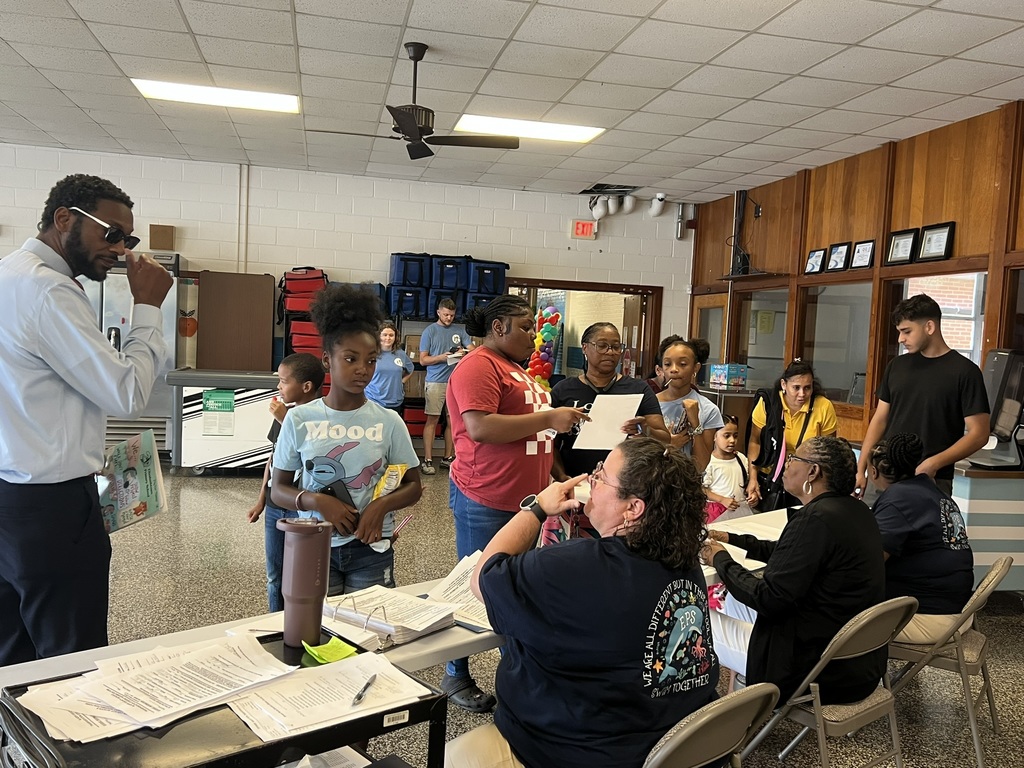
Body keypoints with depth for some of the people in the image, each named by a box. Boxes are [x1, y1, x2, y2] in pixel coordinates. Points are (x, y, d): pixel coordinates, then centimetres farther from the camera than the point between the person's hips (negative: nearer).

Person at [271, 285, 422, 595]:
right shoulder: (299, 419, -4)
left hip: (371, 549, 0)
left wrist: (382, 504, -17)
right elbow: (278, 490, 1)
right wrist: (317, 501, -18)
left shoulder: (389, 422, -3)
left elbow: (413, 486, 3)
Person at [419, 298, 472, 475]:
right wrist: (442, 357, -16)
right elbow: (423, 360, -1)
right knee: (432, 420, -4)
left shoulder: (460, 330, 9)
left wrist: (464, 352, -19)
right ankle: (428, 460, -1)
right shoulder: (430, 331, 1)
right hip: (436, 382, -3)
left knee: (453, 421, 8)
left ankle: (448, 457, 18)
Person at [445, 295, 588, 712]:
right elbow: (480, 428, -25)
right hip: (485, 501, -9)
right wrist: (548, 417, -22)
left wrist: (561, 419, 13)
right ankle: (455, 677, 20)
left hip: (524, 498, 9)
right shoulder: (478, 366, -13)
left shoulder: (516, 368, 17)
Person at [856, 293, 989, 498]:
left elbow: (978, 434, -8)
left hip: (931, 482, -4)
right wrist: (860, 469, 4)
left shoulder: (965, 372, -6)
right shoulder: (897, 365, 9)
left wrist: (933, 464, -19)